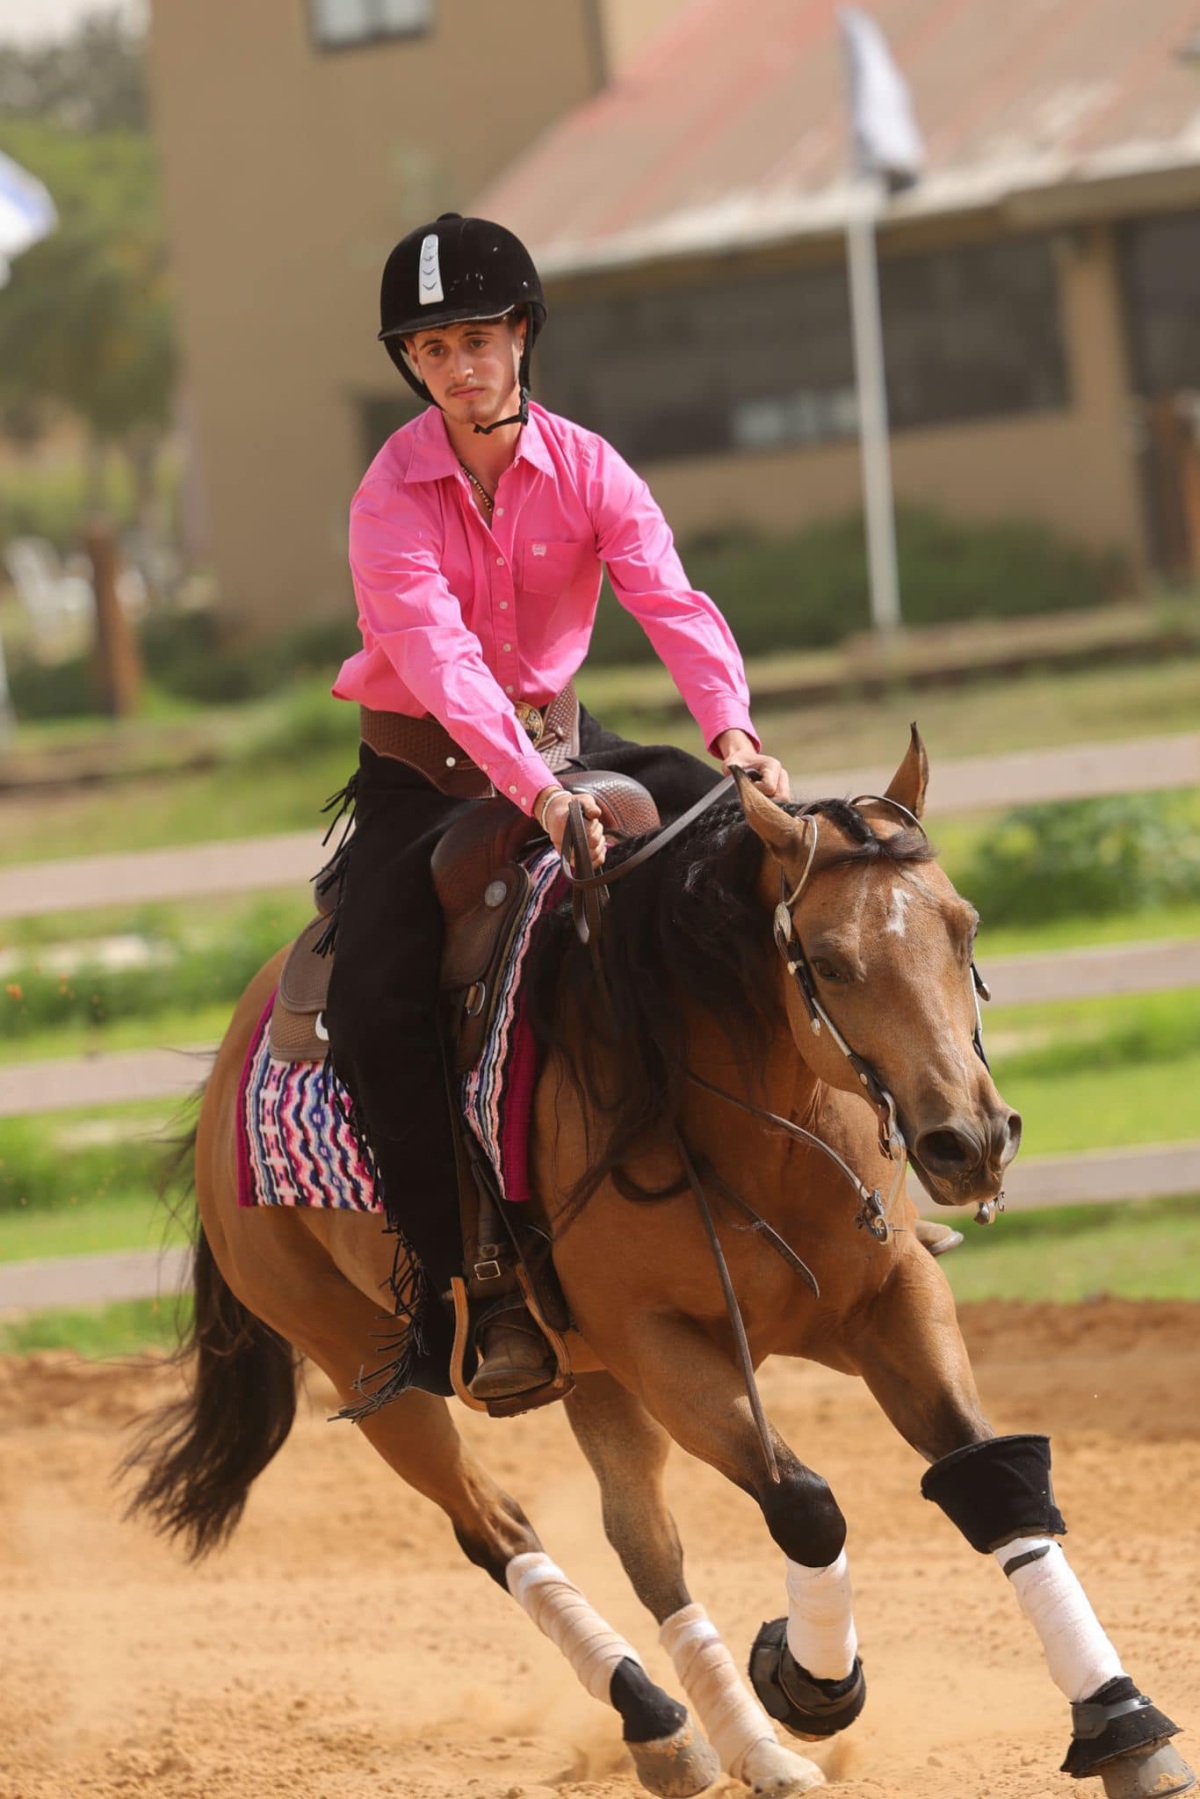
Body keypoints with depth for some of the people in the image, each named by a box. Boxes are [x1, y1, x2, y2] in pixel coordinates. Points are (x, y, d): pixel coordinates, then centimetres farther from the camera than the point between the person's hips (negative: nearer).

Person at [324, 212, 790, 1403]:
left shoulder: (585, 469, -7)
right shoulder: (392, 499, -17)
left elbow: (672, 601, -22)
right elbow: (442, 660, -31)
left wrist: (730, 724, -42)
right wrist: (531, 792, -47)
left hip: (557, 741, 3)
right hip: (424, 771, -3)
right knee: (376, 1004, -24)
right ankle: (459, 1288, -18)